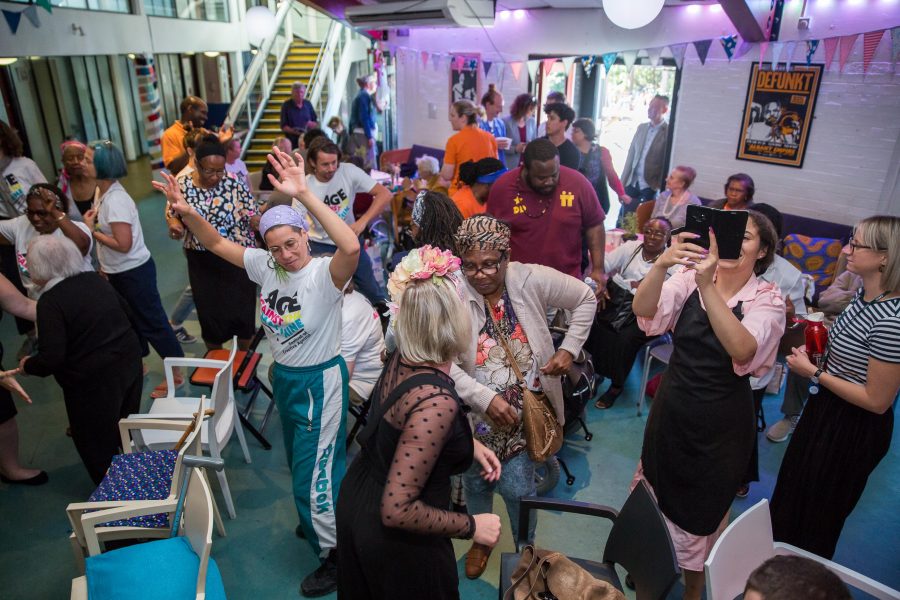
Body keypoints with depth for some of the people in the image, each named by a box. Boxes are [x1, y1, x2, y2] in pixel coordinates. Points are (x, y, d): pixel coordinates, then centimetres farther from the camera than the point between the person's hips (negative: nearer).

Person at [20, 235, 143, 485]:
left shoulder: (51, 301, -19)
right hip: (129, 361, 8)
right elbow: (126, 313, 13)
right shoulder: (96, 279, 2)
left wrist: (27, 366, -3)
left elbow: (51, 358, -22)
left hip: (93, 379, -7)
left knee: (97, 443, 13)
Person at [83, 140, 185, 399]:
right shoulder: (103, 193, 5)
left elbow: (123, 244, -26)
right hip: (118, 272, 9)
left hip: (134, 272, -9)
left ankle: (176, 374, 12)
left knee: (152, 322, 1)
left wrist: (92, 231, -16)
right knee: (130, 321, 22)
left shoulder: (116, 200, -24)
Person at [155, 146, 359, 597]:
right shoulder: (265, 266, -5)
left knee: (313, 473, 4)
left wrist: (304, 194, -53)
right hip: (283, 377, 8)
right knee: (301, 462, 27)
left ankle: (338, 555, 27)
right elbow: (216, 243, 2)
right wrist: (187, 212, -17)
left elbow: (351, 247, -47)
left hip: (320, 381, -7)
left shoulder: (324, 274, -25)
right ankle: (320, 520, 54)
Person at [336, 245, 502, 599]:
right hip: (392, 538, -7)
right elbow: (397, 511, -33)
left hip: (358, 497, 8)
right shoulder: (436, 401, -35)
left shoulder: (400, 360, -11)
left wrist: (469, 444, 6)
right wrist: (470, 526, -21)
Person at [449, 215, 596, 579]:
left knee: (516, 485, 0)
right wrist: (486, 399, -29)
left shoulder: (531, 280, -15)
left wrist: (569, 348, -7)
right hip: (477, 410, 1)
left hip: (527, 408, 0)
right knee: (476, 480, 17)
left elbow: (585, 299, 1)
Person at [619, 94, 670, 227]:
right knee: (623, 223, 7)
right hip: (632, 183, 5)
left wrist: (661, 189, -15)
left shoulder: (669, 132, -7)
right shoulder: (641, 127, 11)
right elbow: (631, 156, 11)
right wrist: (622, 183, 7)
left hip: (651, 187, -5)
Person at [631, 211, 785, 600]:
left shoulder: (767, 301, -13)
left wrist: (707, 286, -42)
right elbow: (643, 309, -24)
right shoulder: (689, 280, -8)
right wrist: (661, 265, -42)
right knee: (658, 491, 21)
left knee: (702, 508, 16)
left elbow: (742, 350, -33)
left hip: (720, 425, -2)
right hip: (671, 408, 2)